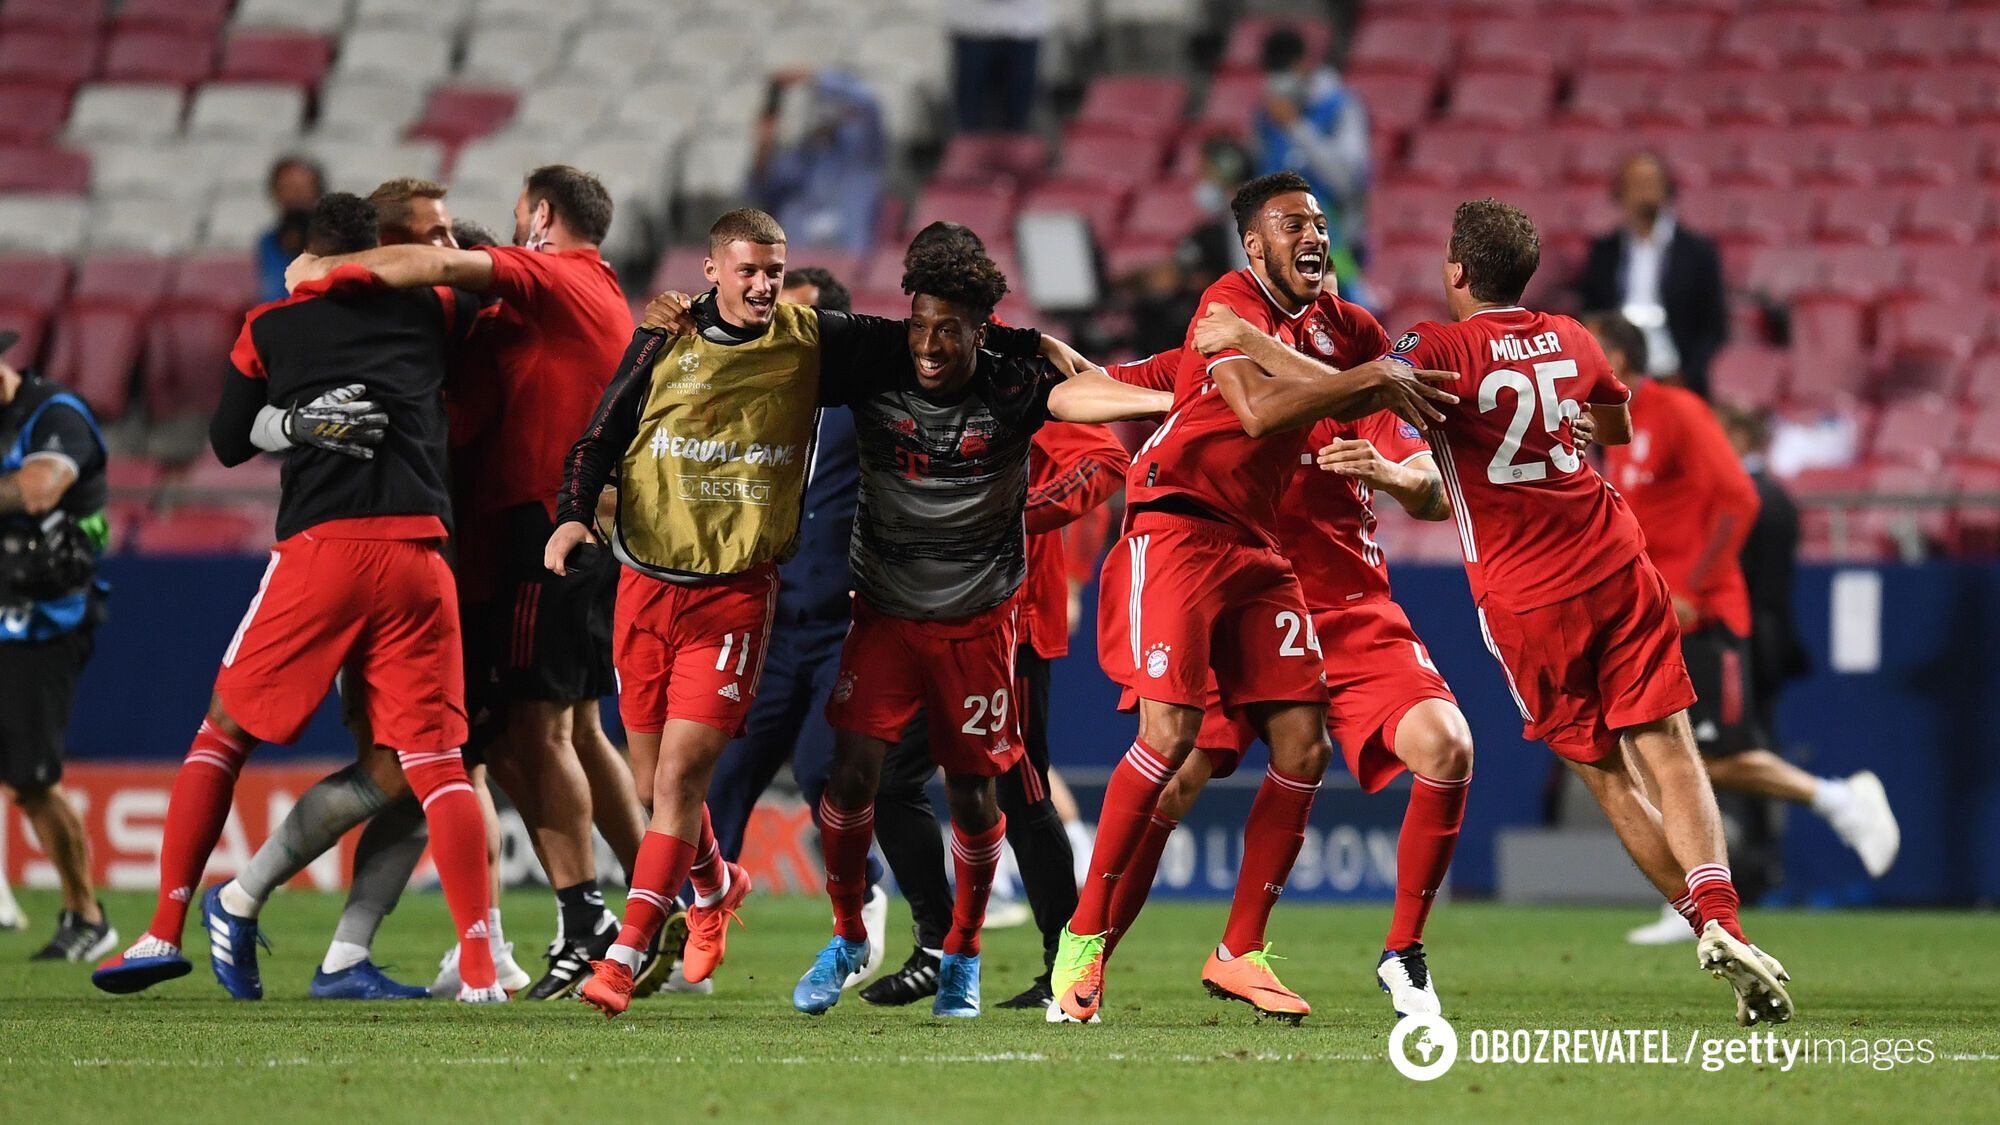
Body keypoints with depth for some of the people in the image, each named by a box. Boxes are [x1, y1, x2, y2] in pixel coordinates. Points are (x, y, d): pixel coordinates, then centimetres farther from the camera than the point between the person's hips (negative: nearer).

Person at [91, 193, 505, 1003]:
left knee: (225, 731, 12)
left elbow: (227, 443, 19)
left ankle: (164, 934, 6)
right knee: (435, 759, 0)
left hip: (319, 549, -1)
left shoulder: (270, 328, 12)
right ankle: (479, 964, -12)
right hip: (417, 551, 1)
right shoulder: (428, 310, 14)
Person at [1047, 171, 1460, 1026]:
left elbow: (1413, 376, 29)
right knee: (1170, 734, -18)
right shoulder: (1231, 304, -10)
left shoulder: (1335, 322, 12)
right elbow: (1260, 409, -26)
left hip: (1257, 547, 8)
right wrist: (1372, 377, -22)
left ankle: (1240, 951, 7)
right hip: (1178, 529, -8)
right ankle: (1084, 937, -8)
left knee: (1303, 746, -1)